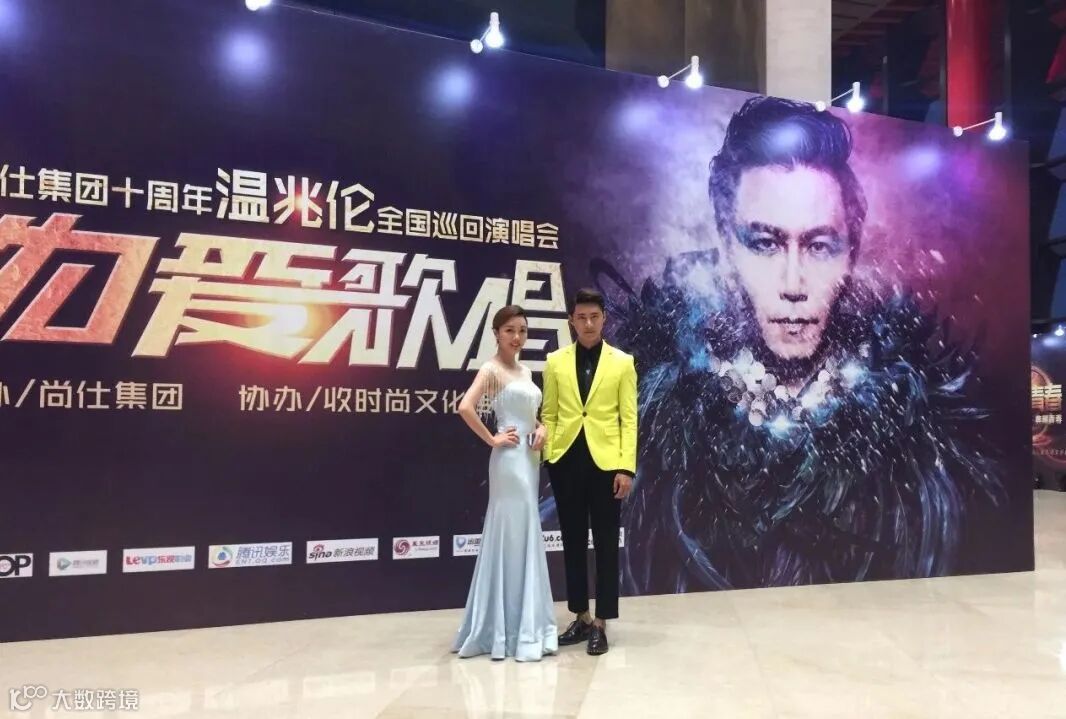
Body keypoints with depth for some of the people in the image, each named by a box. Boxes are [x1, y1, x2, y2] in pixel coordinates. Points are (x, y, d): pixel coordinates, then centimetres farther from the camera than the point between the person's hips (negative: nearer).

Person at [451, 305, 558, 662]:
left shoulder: (525, 371, 14)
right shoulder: (492, 369, -10)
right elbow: (465, 407, -24)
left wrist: (541, 428, 2)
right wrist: (492, 440, -16)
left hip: (530, 458, 8)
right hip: (510, 459, -8)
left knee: (524, 538, 13)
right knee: (513, 539, -3)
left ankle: (522, 625, 23)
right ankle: (515, 631, 7)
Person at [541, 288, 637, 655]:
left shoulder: (622, 362, 2)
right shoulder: (555, 361, 7)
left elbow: (628, 418, -1)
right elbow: (549, 413, 8)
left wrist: (626, 467, -8)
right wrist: (547, 455, -2)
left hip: (605, 460, -2)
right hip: (567, 459, 2)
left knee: (605, 542, 5)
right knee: (573, 541, 10)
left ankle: (601, 623, 15)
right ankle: (581, 617, 24)